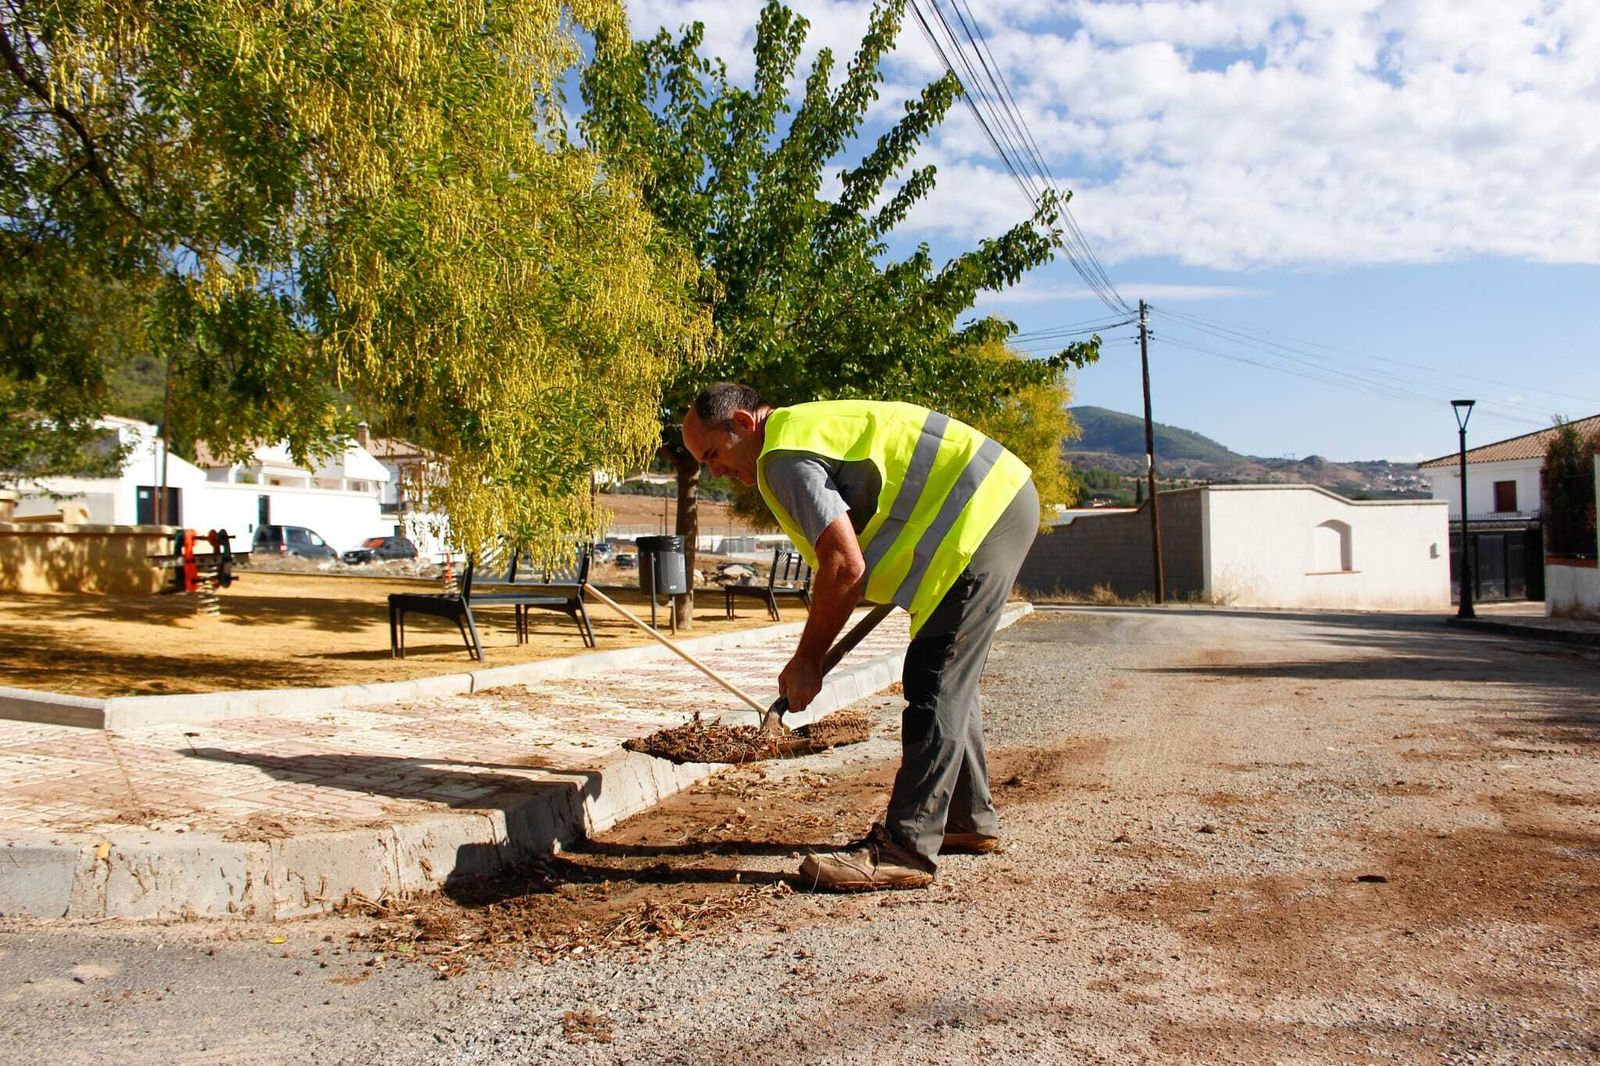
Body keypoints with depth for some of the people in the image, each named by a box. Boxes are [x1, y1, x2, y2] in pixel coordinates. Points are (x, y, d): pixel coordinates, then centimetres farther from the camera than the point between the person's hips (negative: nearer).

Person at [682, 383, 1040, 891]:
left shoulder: (784, 455, -14)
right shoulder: (811, 424, 18)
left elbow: (844, 567, -21)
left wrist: (807, 660, -10)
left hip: (980, 514, -11)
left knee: (935, 686, -11)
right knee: (947, 682, 17)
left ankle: (906, 851, -8)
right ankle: (969, 820, 29)